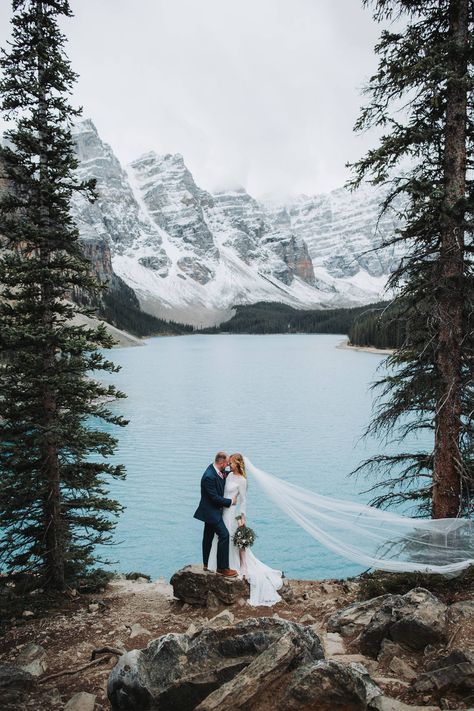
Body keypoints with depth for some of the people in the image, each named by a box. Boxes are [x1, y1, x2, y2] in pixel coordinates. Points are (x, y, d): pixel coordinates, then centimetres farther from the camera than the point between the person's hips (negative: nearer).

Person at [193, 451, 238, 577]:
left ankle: (206, 564, 32)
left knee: (208, 536, 19)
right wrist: (230, 501, -14)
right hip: (210, 511, -10)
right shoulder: (209, 476, -28)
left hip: (212, 510, 10)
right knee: (224, 535, -11)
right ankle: (222, 568, -5)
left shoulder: (218, 470, -2)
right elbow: (215, 498, -25)